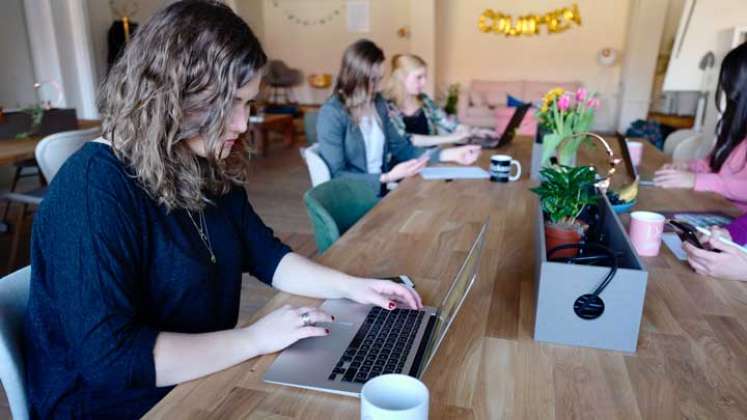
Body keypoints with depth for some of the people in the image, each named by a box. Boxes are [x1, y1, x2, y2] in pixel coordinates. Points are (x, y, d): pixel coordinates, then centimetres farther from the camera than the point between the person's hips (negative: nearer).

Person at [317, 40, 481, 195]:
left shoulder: (378, 103, 9)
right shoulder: (332, 114, -14)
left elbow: (401, 148, 12)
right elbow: (336, 175, -16)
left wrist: (450, 154, 2)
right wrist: (388, 177, -26)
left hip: (383, 188, 7)